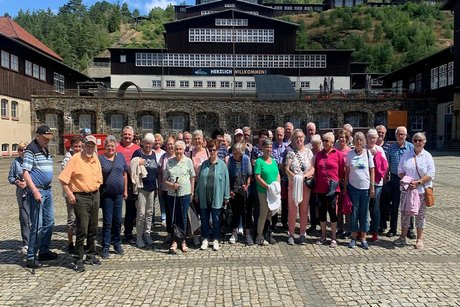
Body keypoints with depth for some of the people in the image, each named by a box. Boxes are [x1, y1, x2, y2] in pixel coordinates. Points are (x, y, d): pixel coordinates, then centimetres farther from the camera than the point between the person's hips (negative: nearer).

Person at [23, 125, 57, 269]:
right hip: (36, 191, -9)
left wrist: (47, 188, 18)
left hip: (47, 190, 9)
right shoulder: (31, 149, -11)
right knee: (37, 225, -4)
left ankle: (44, 251, 27)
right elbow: (25, 172, -16)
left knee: (49, 223, 14)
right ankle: (30, 258, 7)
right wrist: (35, 191, -21)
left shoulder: (46, 150, 14)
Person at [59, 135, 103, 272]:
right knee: (82, 229, -5)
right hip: (81, 197, -6)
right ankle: (78, 259, 7)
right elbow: (63, 178, -11)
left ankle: (90, 255, 27)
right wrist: (69, 194, -12)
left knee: (93, 229, 13)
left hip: (95, 196, 6)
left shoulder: (96, 159, 9)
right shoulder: (76, 158, -9)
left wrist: (96, 191, 14)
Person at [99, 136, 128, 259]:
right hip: (106, 195, -3)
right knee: (107, 222, 2)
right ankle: (105, 247, 12)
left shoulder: (121, 157, 6)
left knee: (118, 220, 12)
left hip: (119, 194, 3)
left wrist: (125, 190, 9)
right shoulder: (100, 158, -3)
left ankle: (117, 244, 27)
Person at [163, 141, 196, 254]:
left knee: (183, 218, 6)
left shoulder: (188, 161, 2)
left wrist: (192, 193, 4)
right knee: (174, 218, 6)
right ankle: (174, 241, 17)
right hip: (172, 194, 1)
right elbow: (164, 179, 8)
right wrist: (171, 185, -11)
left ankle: (183, 241, 20)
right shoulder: (169, 162, 4)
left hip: (185, 193, -1)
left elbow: (192, 178, 6)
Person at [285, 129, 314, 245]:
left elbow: (312, 169, 0)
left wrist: (304, 176, -17)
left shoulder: (308, 152, 7)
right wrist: (294, 176, -21)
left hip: (306, 184, 1)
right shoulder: (291, 152, 4)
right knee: (292, 210, 2)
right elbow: (287, 169, -3)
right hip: (293, 184, -1)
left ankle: (302, 234, 17)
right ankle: (291, 234, 11)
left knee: (304, 210, 6)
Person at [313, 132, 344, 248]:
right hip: (320, 188, 4)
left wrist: (337, 182, -2)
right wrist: (315, 183, 6)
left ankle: (333, 238, 15)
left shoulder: (338, 154, -3)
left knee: (332, 211, 3)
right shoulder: (318, 155, 8)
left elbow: (342, 171, -1)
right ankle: (323, 236, 25)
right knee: (322, 211, 11)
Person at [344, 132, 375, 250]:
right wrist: (345, 187, 2)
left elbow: (372, 171, 4)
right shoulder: (350, 154, 2)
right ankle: (353, 237, 17)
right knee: (354, 212, 5)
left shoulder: (368, 153, 2)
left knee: (364, 213, 7)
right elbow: (347, 171, 5)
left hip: (365, 187, 0)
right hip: (353, 186, 0)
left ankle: (363, 238, 18)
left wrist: (372, 187, 0)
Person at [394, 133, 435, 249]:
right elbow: (400, 170, 6)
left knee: (420, 214, 6)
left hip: (422, 190, -2)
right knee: (405, 213, 7)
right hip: (407, 189, 2)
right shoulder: (406, 154, 5)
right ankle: (403, 237, 20)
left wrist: (418, 182, -17)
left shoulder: (427, 156, -1)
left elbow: (431, 174, -7)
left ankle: (419, 239, 19)